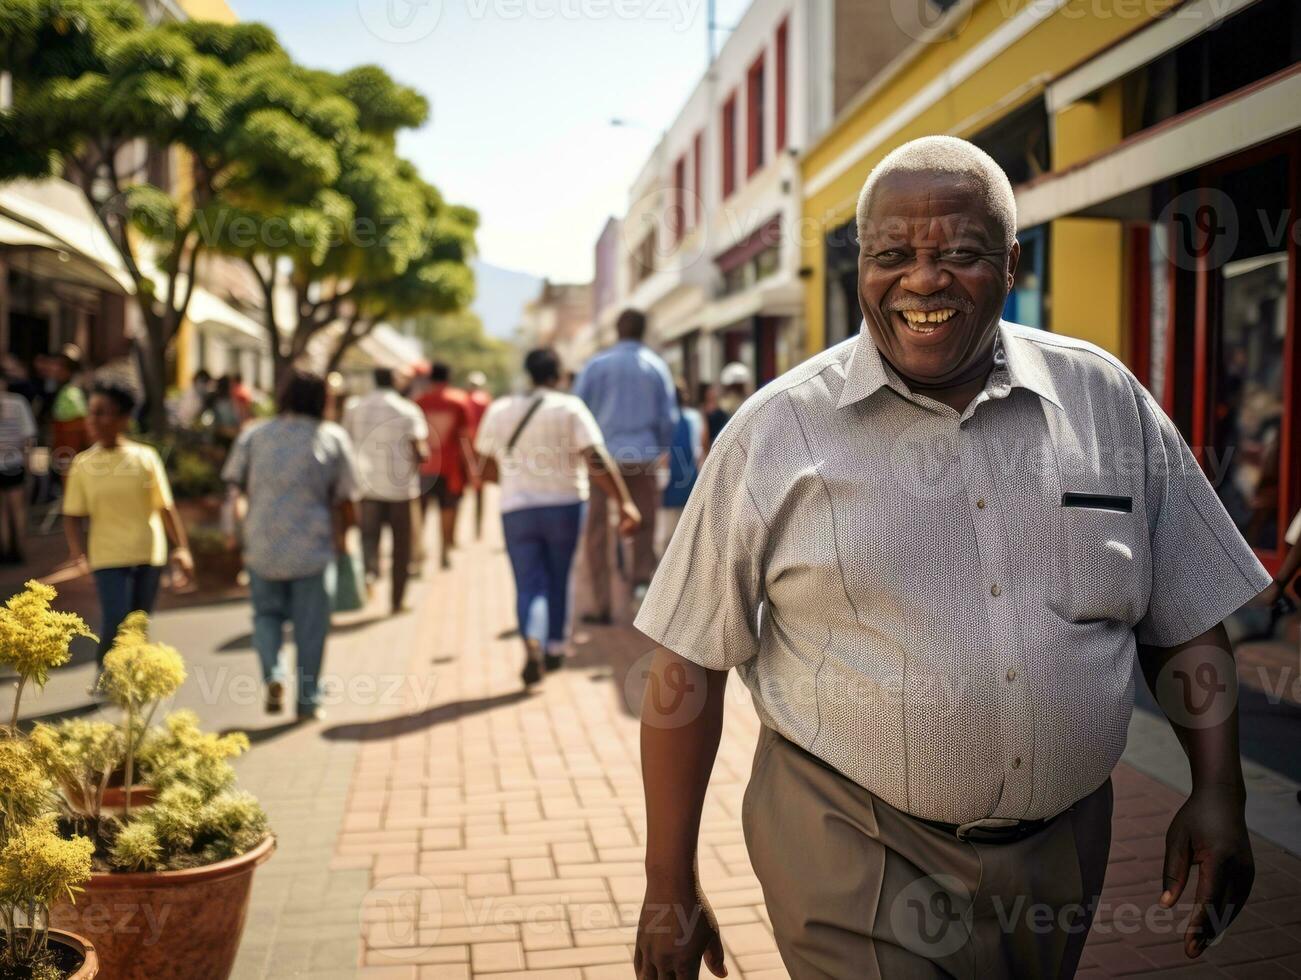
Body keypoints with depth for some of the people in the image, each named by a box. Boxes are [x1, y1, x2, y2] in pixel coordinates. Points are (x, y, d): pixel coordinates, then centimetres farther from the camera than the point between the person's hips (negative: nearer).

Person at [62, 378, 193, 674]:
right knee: (114, 625, -9)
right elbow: (73, 515, 1)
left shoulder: (145, 457, 0)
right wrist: (78, 552, -14)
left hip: (149, 554, 1)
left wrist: (181, 549, -3)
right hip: (108, 557, -1)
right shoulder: (82, 464, 1)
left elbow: (165, 507, 2)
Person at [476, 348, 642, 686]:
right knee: (559, 581, 18)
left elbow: (487, 463, 13)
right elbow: (597, 460, -17)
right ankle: (555, 649, 26)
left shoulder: (499, 410, 4)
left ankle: (532, 641, -23)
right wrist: (625, 501, -17)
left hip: (516, 509, 1)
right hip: (564, 506, -1)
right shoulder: (570, 408, -6)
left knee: (529, 585, 3)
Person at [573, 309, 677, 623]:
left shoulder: (597, 364, 0)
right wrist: (661, 449, 19)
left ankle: (602, 605, 7)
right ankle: (642, 577, -4)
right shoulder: (656, 366, 3)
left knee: (598, 532, 7)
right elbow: (669, 417, 4)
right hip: (643, 455, 1)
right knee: (644, 523, 17)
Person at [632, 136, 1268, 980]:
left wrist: (1219, 791, -2)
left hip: (1062, 853, 4)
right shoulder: (777, 433, -10)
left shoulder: (1107, 398, 0)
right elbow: (690, 665, -8)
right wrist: (670, 889, -6)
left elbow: (1187, 622, 8)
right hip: (855, 863, -3)